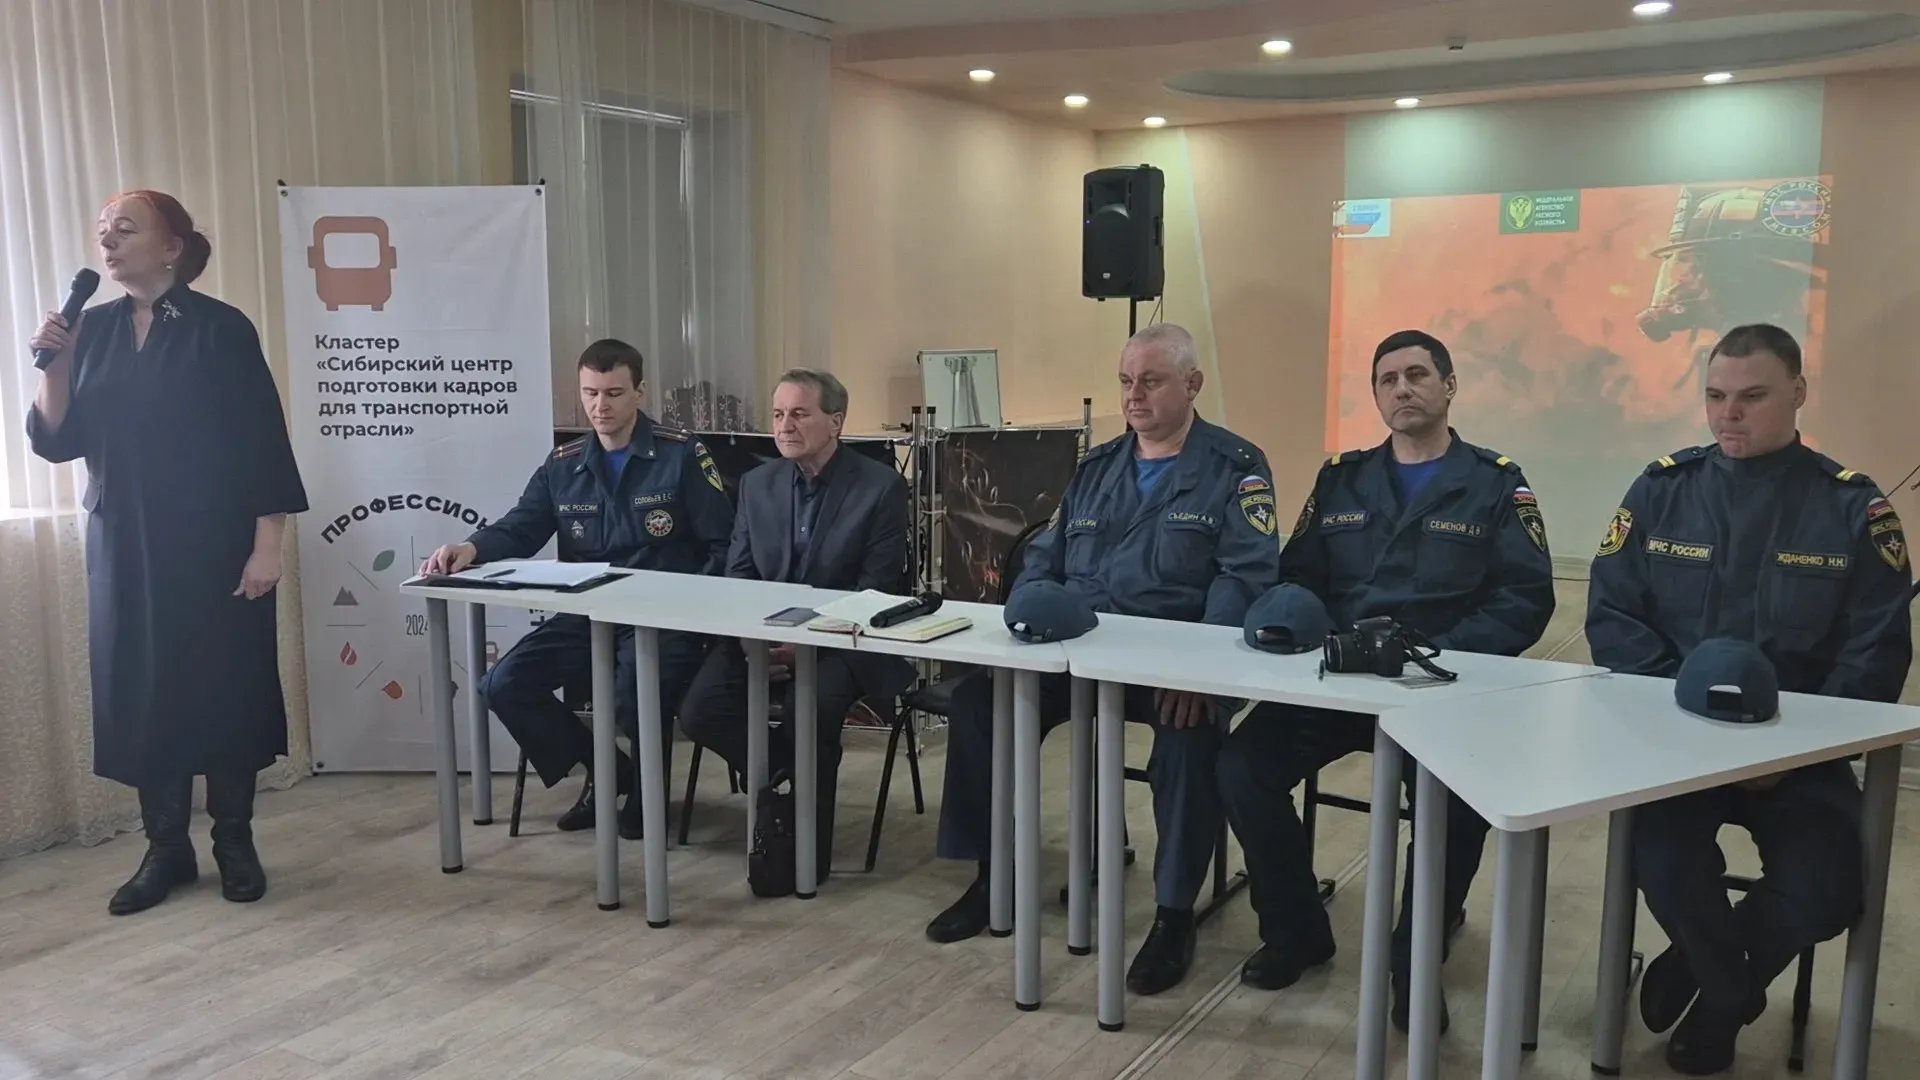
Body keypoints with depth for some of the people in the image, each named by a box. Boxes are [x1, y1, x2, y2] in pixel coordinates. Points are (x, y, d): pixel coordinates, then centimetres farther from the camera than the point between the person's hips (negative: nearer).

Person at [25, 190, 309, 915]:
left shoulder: (220, 328, -6)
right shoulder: (93, 329, 8)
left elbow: (263, 442, -10)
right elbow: (55, 442, 6)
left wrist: (265, 547, -14)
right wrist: (55, 366, -10)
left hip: (213, 546, -4)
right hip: (124, 548, 5)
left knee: (224, 686, 1)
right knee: (139, 690, 5)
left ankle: (234, 842, 14)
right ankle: (165, 846, 16)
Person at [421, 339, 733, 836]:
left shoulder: (681, 455, -3)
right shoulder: (562, 465, 12)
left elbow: (723, 546, -5)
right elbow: (519, 529, 7)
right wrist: (472, 548, -16)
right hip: (585, 617, 6)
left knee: (633, 696, -34)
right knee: (504, 684, -13)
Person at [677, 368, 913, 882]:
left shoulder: (881, 487, -6)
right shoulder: (757, 483, 9)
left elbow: (875, 591, -10)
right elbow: (736, 576, 9)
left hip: (844, 641, -4)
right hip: (764, 632, 5)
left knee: (810, 704, -34)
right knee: (699, 710, -20)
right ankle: (786, 773, 6)